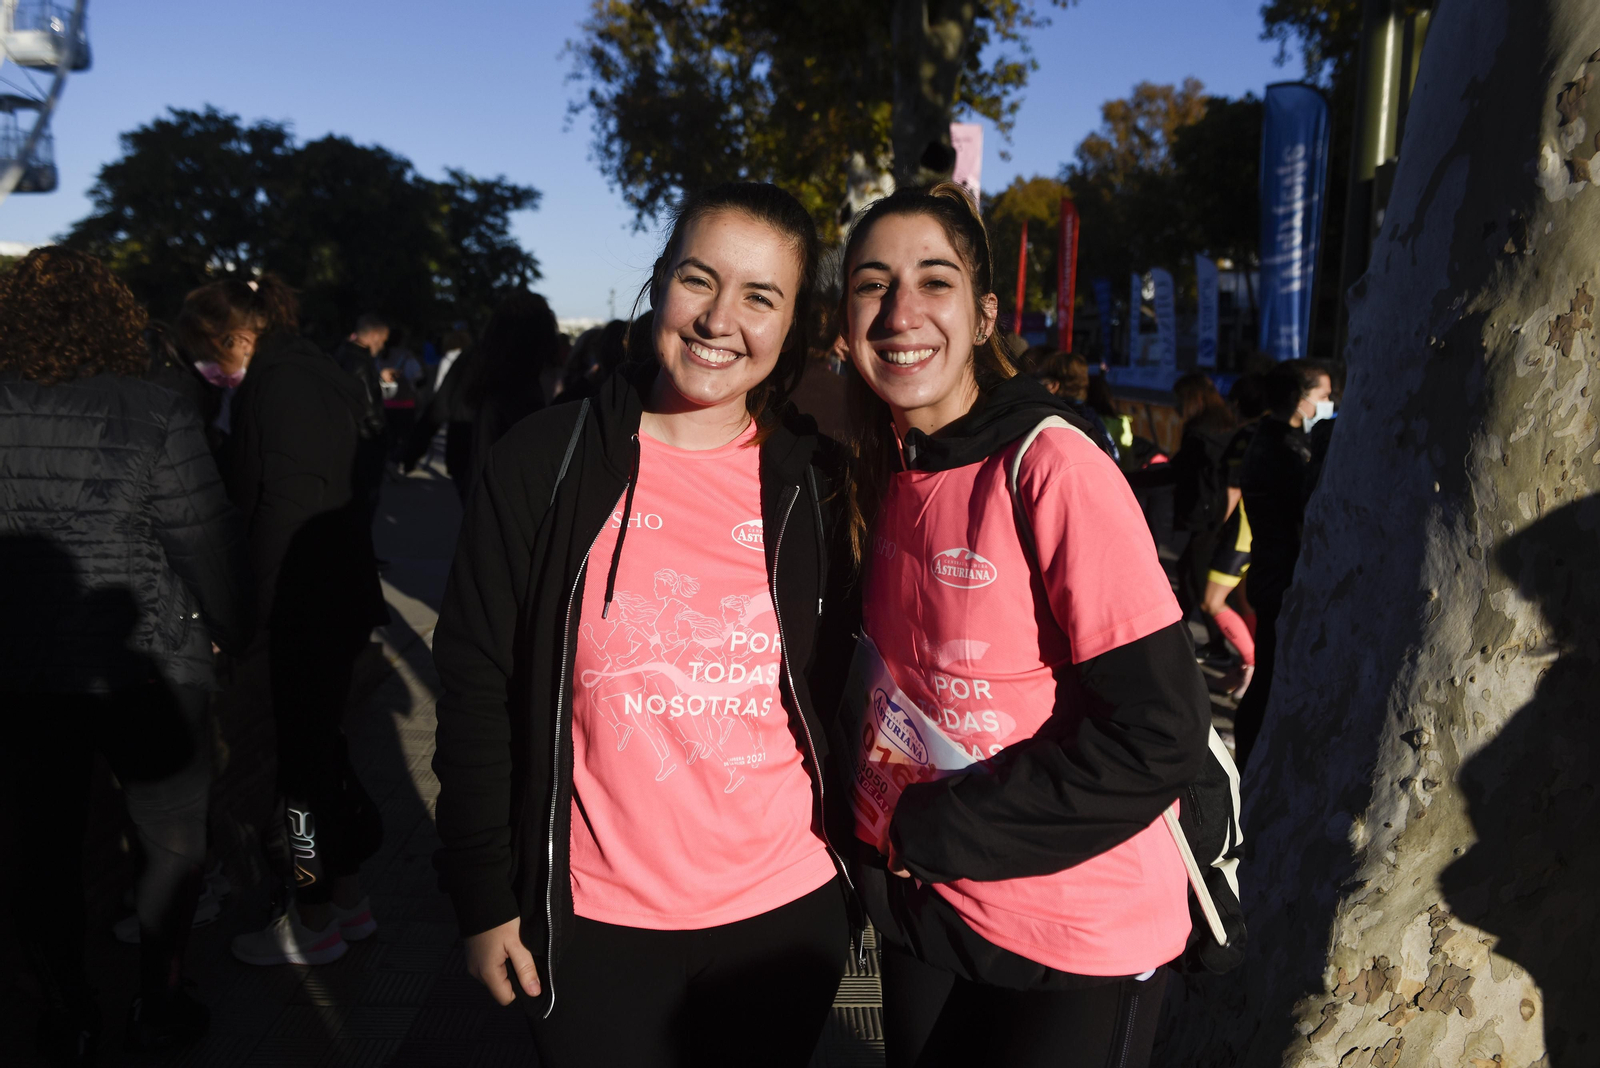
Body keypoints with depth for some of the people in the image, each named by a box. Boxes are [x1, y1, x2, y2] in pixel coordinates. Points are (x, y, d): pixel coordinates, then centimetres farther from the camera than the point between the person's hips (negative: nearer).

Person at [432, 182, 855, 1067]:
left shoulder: (816, 485, -2)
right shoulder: (545, 462, -8)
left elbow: (838, 685, 6)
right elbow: (476, 686, -5)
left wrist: (855, 874, 7)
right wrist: (485, 900, -4)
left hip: (788, 917, 2)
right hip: (594, 929, -1)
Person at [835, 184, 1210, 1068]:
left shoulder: (1054, 470, -21)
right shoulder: (879, 480, 0)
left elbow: (1158, 735, -23)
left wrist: (932, 828, -18)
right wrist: (883, 822, -2)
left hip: (1079, 943, -6)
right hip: (925, 905, 6)